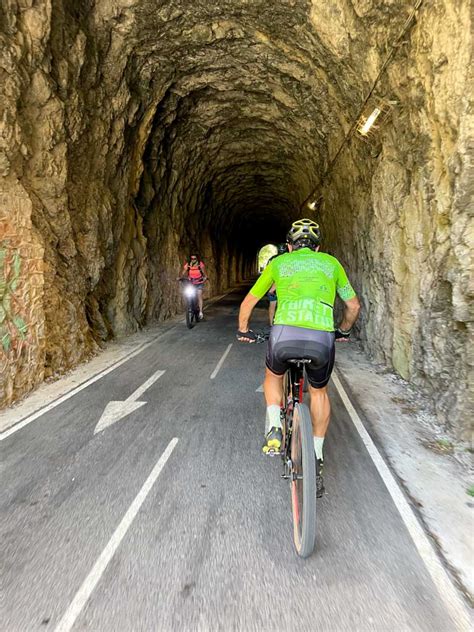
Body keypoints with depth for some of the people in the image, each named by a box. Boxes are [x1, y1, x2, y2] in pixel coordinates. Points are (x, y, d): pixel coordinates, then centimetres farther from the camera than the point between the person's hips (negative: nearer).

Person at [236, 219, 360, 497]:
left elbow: (248, 302, 27)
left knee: (273, 375, 33)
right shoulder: (331, 262, 23)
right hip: (322, 338, 1)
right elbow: (354, 305, 28)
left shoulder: (278, 263, 21)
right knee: (319, 392, 28)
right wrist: (344, 330, 46)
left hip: (285, 333, -1)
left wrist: (244, 331, 43)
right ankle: (317, 458, 28)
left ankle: (275, 429, 16)